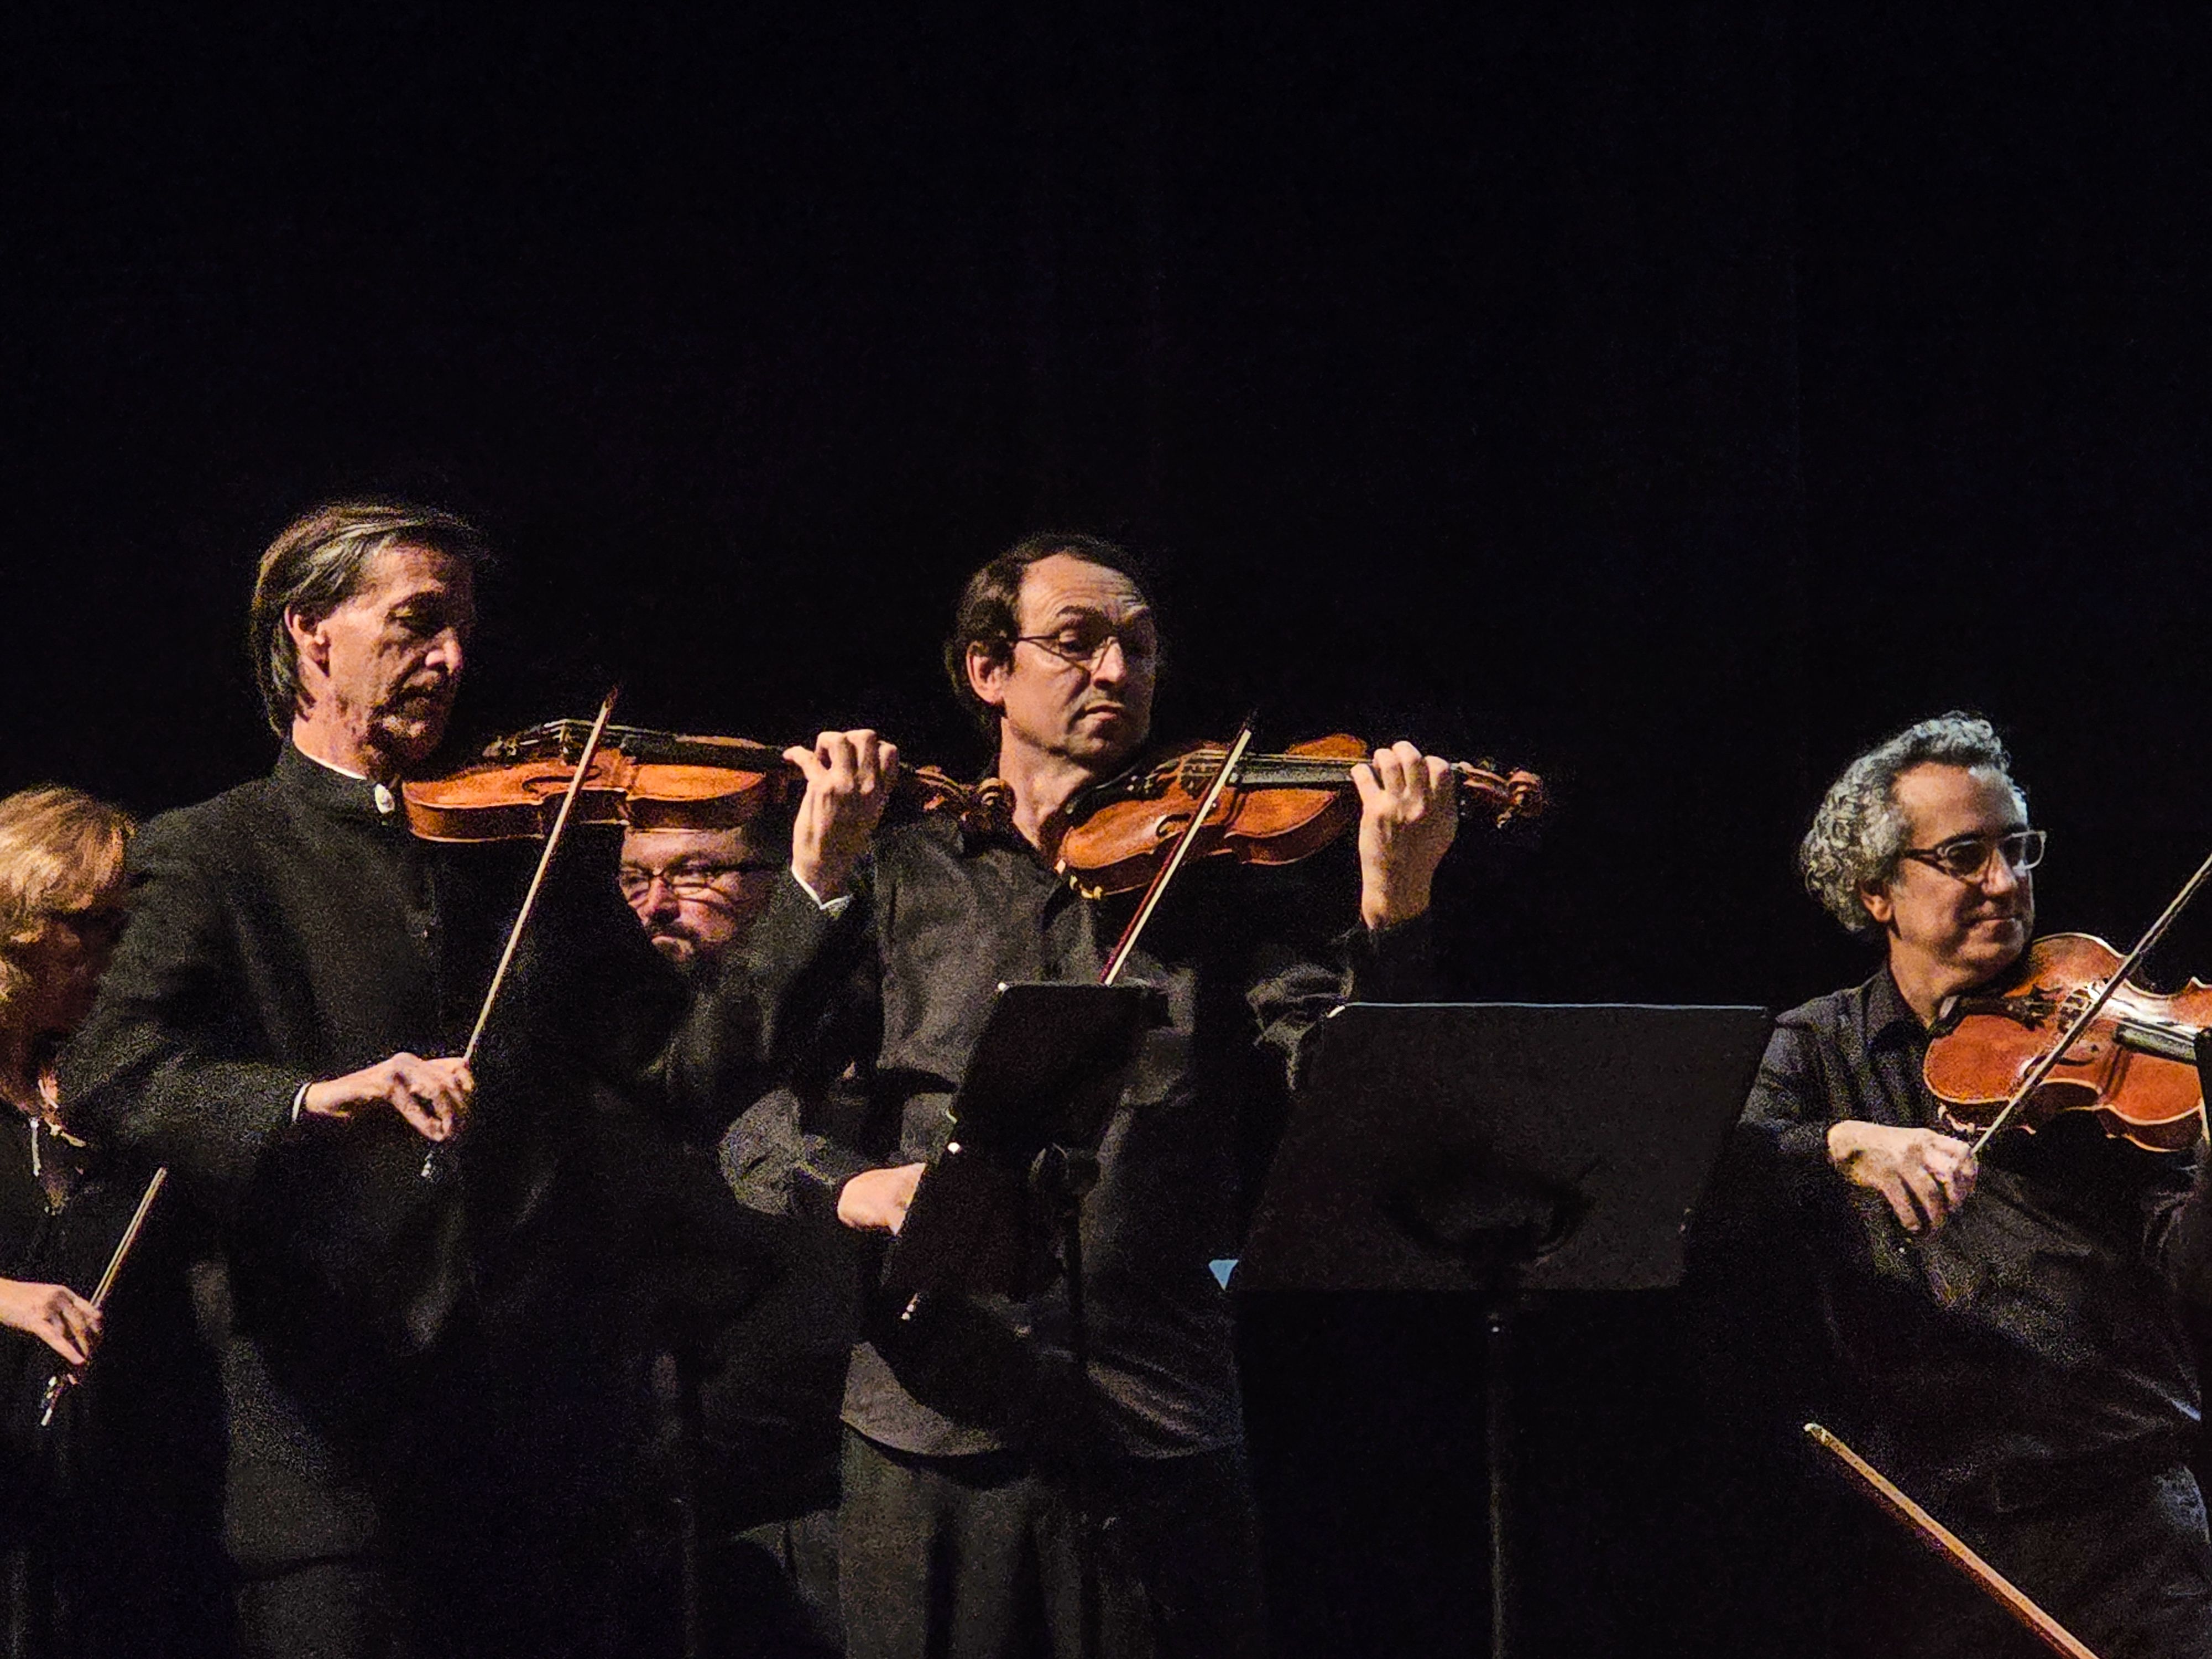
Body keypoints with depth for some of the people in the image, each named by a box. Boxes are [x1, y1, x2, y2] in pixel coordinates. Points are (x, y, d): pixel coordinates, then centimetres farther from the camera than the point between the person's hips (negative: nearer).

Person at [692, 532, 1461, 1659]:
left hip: (1160, 1433, 0)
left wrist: (1391, 907, -22)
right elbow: (745, 1079, 2)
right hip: (936, 1427, 0)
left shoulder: (1222, 880, 9)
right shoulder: (896, 879, 11)